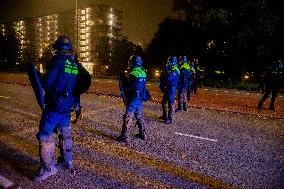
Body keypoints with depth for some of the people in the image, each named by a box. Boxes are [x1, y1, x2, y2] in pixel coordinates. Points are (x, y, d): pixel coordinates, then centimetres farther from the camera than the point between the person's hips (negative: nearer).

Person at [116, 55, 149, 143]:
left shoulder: (134, 73, -18)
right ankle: (143, 134, 27)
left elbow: (128, 88, -18)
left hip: (133, 99, -9)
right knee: (139, 116, 18)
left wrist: (122, 80, -3)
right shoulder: (143, 72, 8)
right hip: (140, 99, 9)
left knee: (128, 117, -2)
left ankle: (124, 137, 3)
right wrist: (126, 80, 14)